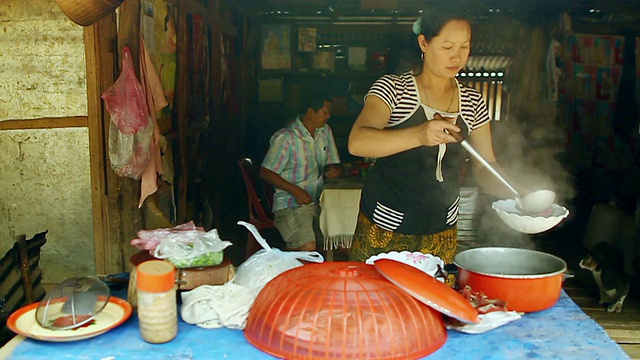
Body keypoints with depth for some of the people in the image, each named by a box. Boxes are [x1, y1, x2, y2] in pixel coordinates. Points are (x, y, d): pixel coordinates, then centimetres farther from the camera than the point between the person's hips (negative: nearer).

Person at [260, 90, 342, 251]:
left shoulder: (325, 132, 11)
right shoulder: (285, 138, -11)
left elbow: (334, 164, 19)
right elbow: (266, 173, -10)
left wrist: (333, 170, -6)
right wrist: (296, 191, -18)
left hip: (318, 200, 7)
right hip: (291, 203, -6)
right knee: (308, 247, -26)